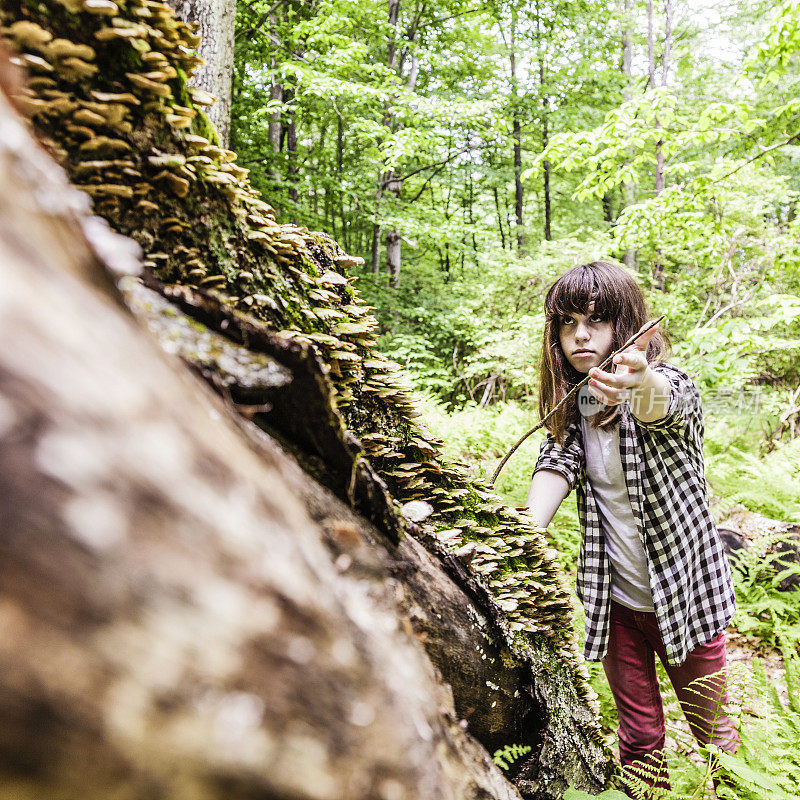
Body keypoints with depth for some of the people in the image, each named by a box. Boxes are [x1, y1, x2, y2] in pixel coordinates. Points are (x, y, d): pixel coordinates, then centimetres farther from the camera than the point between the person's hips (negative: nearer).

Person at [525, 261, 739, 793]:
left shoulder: (671, 386, -17)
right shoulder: (572, 405, -2)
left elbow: (662, 403, -40)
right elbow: (556, 465, -16)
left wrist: (639, 384, -65)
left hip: (685, 593, -3)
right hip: (615, 599, 3)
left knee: (713, 731, 17)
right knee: (639, 736, 16)